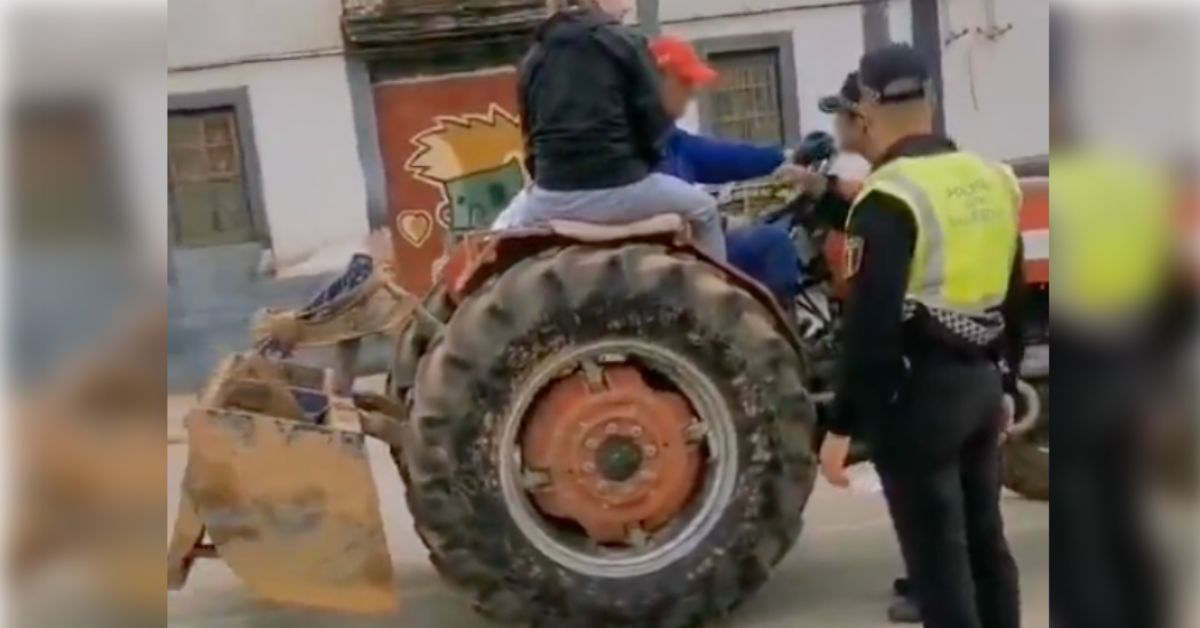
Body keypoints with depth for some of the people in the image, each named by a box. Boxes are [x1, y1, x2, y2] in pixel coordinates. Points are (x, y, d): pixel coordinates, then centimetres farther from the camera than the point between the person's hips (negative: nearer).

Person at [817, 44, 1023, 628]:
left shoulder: (890, 197, -17)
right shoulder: (992, 179, 7)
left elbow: (870, 327, -21)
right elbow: (1012, 299, 15)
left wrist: (841, 426, -15)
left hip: (917, 392, -8)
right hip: (980, 382, 8)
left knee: (937, 559, 1)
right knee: (986, 543, 18)